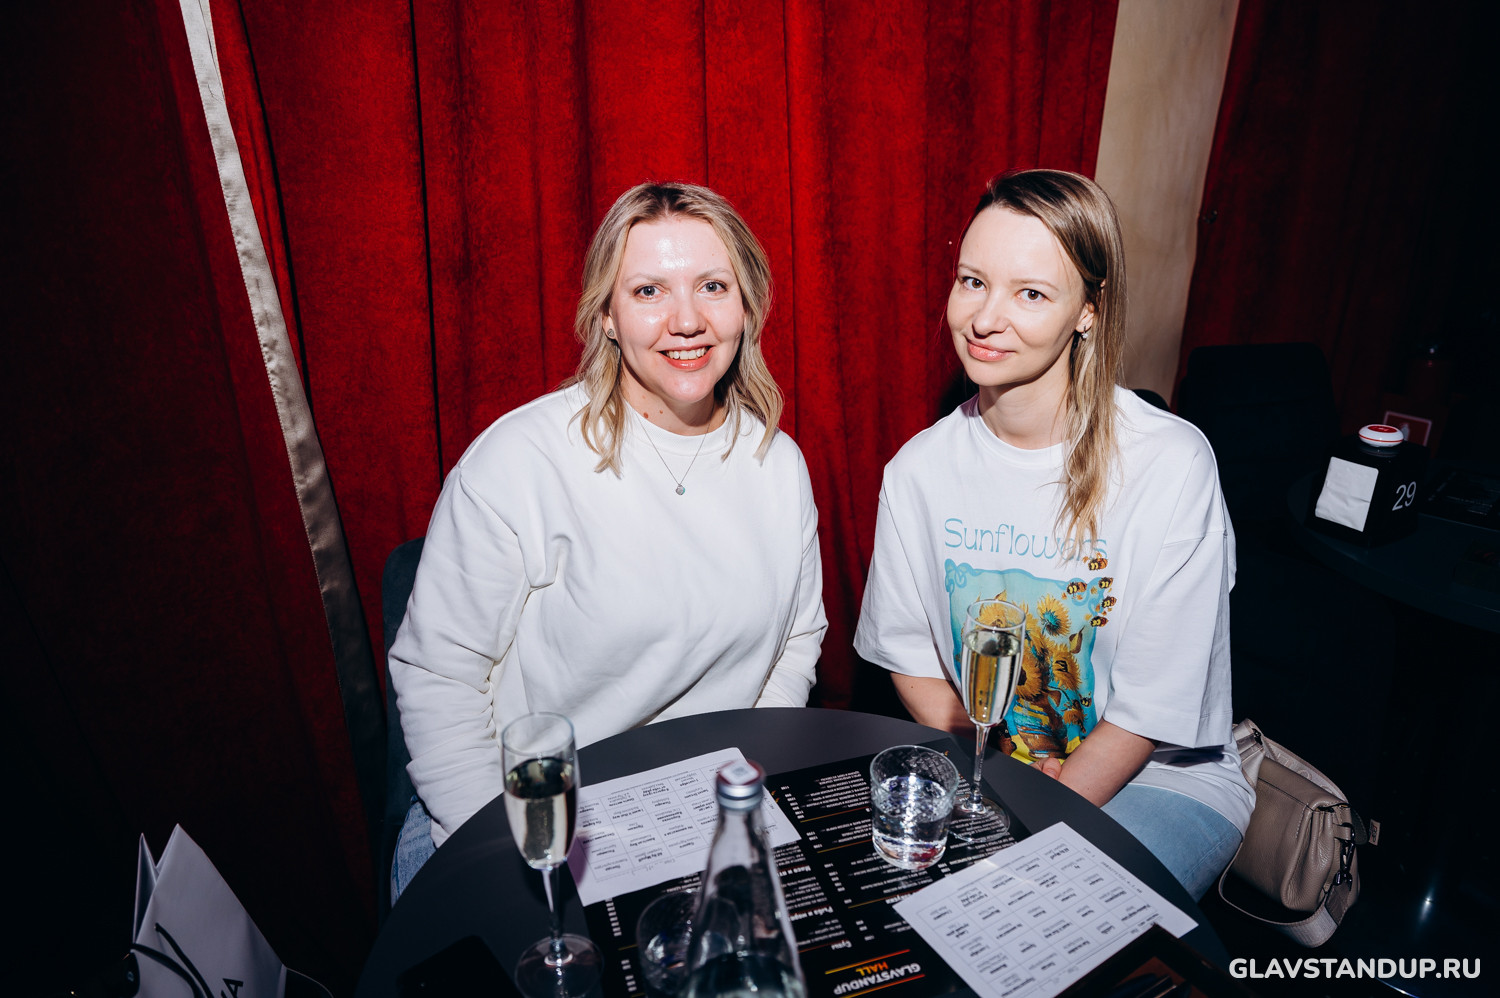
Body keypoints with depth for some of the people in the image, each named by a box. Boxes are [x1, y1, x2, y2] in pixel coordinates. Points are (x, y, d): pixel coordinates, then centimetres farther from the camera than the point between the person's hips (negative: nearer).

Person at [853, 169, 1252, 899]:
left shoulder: (1171, 465, -18)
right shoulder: (921, 468, -6)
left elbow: (1151, 708, -14)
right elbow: (910, 656, 0)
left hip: (1158, 778, -2)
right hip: (973, 766, 3)